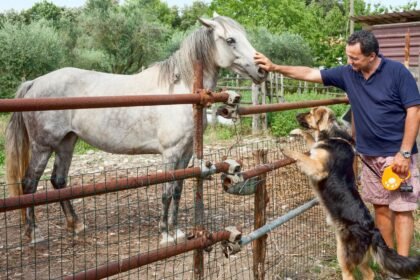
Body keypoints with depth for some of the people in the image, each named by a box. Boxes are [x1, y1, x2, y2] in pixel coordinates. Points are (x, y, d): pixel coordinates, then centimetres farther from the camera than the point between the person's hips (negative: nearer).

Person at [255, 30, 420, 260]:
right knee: (380, 207, 12)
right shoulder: (347, 74, 1)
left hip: (397, 154, -5)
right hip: (369, 155, 6)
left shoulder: (397, 72, -12)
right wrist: (275, 67, -1)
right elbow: (310, 73, 6)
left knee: (402, 209, -3)